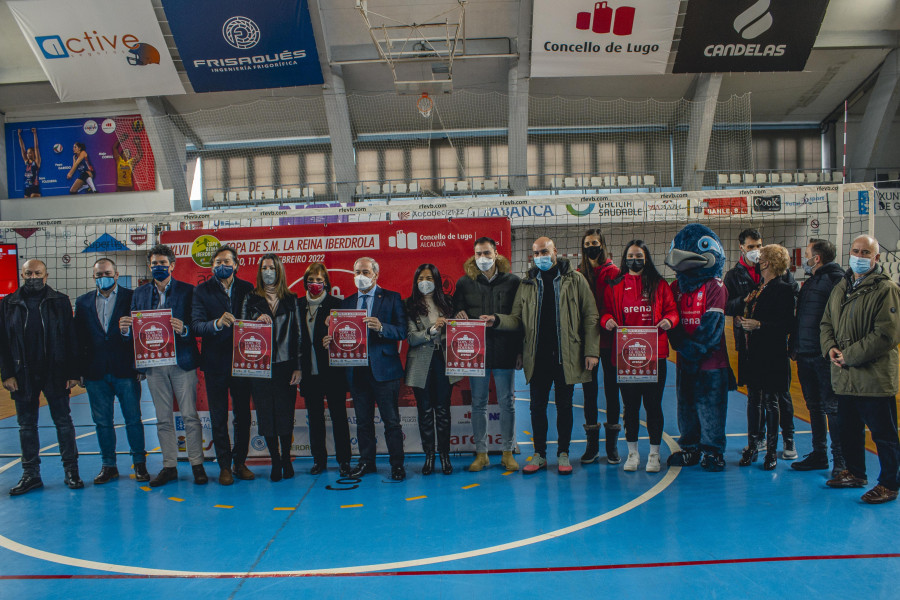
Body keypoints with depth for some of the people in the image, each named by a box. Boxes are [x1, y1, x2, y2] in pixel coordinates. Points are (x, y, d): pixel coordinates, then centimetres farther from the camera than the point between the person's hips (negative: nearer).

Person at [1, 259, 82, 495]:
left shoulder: (60, 302, 3)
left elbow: (71, 340, 0)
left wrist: (73, 373, -5)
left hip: (55, 374, -2)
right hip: (23, 375, 2)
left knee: (63, 422, 3)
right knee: (26, 425, 8)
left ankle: (71, 471, 11)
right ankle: (31, 474, 17)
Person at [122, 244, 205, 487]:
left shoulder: (187, 291, 1)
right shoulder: (140, 293, 13)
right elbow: (135, 328, 9)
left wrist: (183, 329, -26)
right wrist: (126, 328, -13)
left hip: (182, 360, -3)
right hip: (154, 363, 4)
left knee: (190, 416, 0)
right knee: (163, 419, 9)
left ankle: (197, 464, 10)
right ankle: (169, 466, 18)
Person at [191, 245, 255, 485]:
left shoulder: (247, 288, 5)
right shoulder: (202, 291, -1)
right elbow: (196, 326, -12)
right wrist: (217, 323, -31)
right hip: (215, 363, -1)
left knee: (243, 415, 8)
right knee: (218, 417, 6)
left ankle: (240, 462, 21)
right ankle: (224, 466, 16)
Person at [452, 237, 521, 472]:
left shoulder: (512, 281, 4)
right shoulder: (464, 283, 7)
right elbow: (456, 312, 12)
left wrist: (520, 350, -1)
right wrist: (459, 316, -13)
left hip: (505, 351, -1)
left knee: (507, 402, 5)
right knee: (478, 403, 6)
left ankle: (507, 452, 16)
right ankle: (481, 453, 16)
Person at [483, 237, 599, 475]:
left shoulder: (575, 279, 1)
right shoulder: (527, 284, 9)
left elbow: (590, 317, -2)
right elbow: (518, 319, 6)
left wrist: (591, 351, -8)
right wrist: (497, 320, -14)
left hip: (566, 355, -2)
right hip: (538, 357, 2)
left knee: (564, 406, 8)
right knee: (538, 406, 8)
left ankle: (563, 454, 21)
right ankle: (539, 454, 20)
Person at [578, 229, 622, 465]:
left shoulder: (613, 272, -2)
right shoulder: (579, 274, 9)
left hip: (608, 338, -3)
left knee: (611, 387, 5)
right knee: (589, 388, 7)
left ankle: (612, 445, 15)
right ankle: (592, 444, 16)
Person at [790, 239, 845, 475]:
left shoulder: (835, 279, -10)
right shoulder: (809, 282, 18)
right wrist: (794, 345, 16)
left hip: (825, 356, -9)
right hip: (805, 356, 9)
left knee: (832, 408, -3)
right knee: (814, 407, 14)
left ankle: (841, 459, 6)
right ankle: (819, 454, 23)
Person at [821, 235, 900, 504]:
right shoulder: (841, 288, 14)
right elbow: (827, 323, 18)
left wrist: (850, 356, -16)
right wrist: (830, 348, -2)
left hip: (874, 377, -7)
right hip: (846, 377, 7)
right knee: (849, 429, 19)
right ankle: (855, 473, 34)